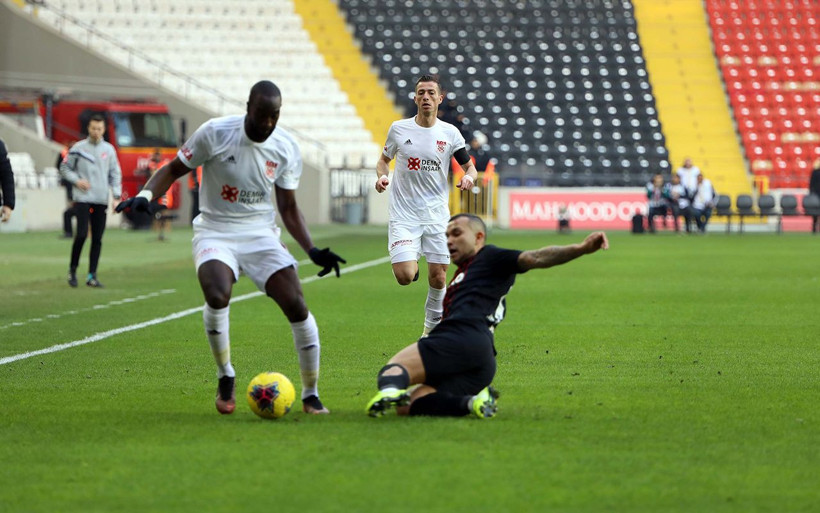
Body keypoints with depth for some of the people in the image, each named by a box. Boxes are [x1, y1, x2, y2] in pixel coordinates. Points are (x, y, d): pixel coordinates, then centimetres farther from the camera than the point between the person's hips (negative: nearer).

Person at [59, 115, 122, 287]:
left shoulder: (109, 150, 9)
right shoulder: (78, 148, 2)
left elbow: (115, 174, 11)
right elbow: (64, 168, 7)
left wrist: (116, 196, 2)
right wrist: (76, 180, -9)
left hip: (101, 200, 3)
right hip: (83, 198, -3)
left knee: (97, 239, 1)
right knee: (82, 234, -13)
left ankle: (92, 276, 6)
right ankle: (72, 269, 5)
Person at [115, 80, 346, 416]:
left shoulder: (286, 148, -1)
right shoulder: (215, 134, -11)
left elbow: (289, 208, 8)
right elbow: (174, 169, -2)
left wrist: (312, 251, -4)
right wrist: (145, 195, -21)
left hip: (260, 235, 3)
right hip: (216, 233, -3)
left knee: (296, 306, -13)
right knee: (217, 297, -32)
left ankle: (311, 395, 4)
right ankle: (225, 378, -6)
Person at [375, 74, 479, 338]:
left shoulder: (450, 133, 1)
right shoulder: (398, 129, 0)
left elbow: (470, 166, 10)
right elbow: (384, 159, 15)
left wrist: (469, 177, -14)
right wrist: (381, 176, -7)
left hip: (437, 214, 1)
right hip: (403, 214, -1)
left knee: (438, 278, 1)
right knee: (404, 276, -16)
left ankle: (432, 328, 23)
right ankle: (413, 265, 21)